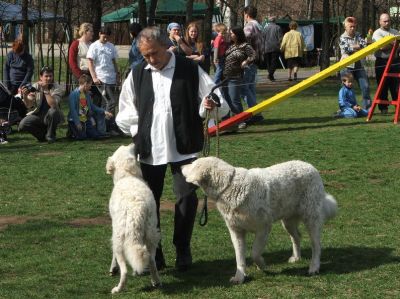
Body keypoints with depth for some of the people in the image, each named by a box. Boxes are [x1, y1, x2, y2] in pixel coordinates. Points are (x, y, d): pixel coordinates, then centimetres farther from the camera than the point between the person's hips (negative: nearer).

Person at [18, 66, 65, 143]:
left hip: (50, 117, -2)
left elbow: (53, 105, -31)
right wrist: (25, 96, -31)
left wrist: (46, 90, -32)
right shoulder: (35, 87, -5)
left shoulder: (57, 88, -14)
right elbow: (29, 106, -12)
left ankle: (50, 135, -9)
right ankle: (43, 134, 5)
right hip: (38, 115, 2)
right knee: (22, 125, -22)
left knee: (53, 111, -36)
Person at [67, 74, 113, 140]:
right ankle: (72, 132, 11)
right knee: (81, 136, -19)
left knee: (96, 135, -4)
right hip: (75, 120, -7)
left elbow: (92, 107, 18)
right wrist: (77, 123, -23)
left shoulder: (87, 94, 10)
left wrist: (104, 112, 12)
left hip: (86, 120, 7)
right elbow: (73, 110, -18)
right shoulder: (73, 94, -13)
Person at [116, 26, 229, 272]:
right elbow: (126, 112, 18)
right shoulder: (137, 74, 7)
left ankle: (183, 250, 13)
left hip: (184, 148, -2)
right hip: (149, 150, 2)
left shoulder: (190, 70, -2)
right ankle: (153, 253, 15)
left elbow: (219, 103, -1)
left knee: (187, 197, -2)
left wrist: (212, 106, -23)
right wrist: (137, 133, 6)